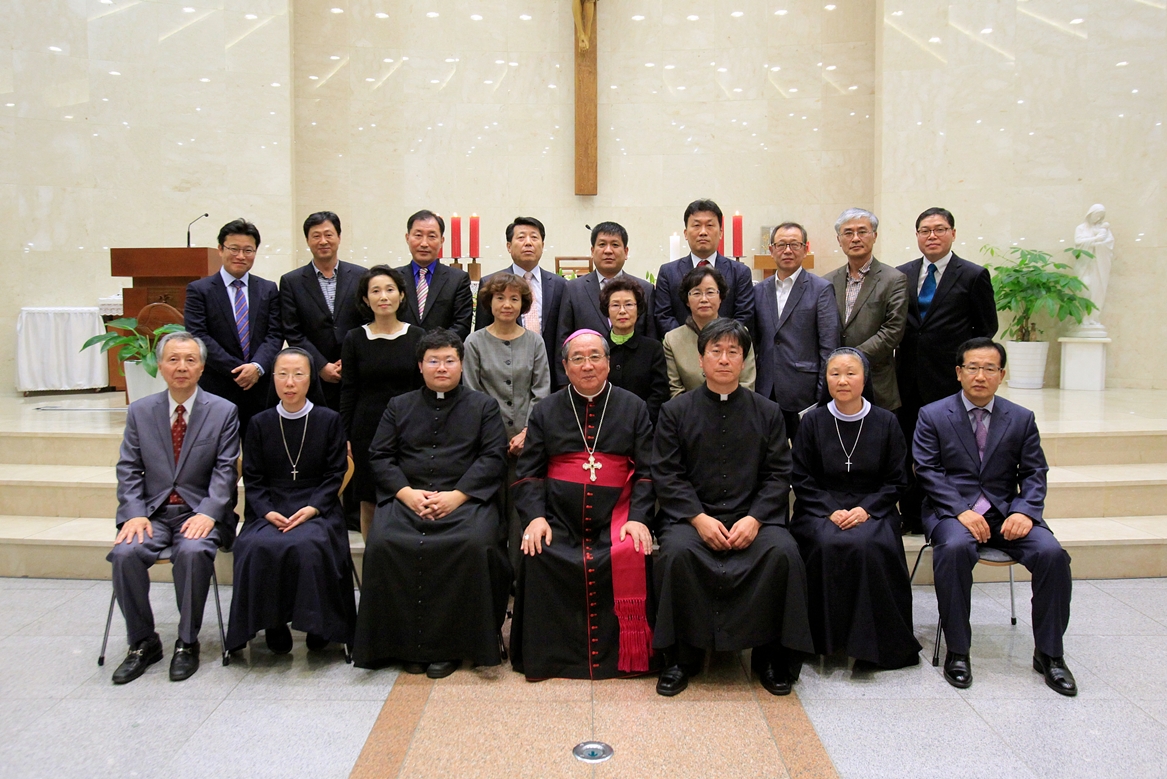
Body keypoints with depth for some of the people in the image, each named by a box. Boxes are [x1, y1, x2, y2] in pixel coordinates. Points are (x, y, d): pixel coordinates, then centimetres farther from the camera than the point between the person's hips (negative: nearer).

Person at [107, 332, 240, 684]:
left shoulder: (223, 412, 1)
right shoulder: (139, 411, 9)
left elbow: (224, 470, -4)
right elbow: (128, 469, 6)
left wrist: (208, 513, -19)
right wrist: (134, 513, -10)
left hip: (201, 512, -3)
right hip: (153, 511, 3)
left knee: (193, 552, -33)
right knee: (125, 553, -26)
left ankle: (187, 644, -13)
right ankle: (142, 643, -5)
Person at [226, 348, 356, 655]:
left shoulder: (329, 420, 5)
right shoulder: (260, 423, 10)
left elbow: (335, 474, 2)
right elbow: (252, 479, 7)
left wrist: (312, 508, -14)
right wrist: (268, 512, -11)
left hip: (316, 509, -2)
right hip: (270, 510, 2)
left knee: (308, 545, -34)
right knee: (259, 547, -30)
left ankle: (318, 624, -12)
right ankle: (273, 625, -10)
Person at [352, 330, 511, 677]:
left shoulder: (484, 406, 15)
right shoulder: (399, 406, 21)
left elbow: (494, 458, 3)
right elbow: (380, 456, 11)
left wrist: (457, 495, -12)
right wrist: (406, 492, -8)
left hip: (465, 499, -2)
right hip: (407, 498, 2)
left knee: (475, 543, -33)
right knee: (383, 543, -28)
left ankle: (450, 645, -18)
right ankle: (408, 644, -15)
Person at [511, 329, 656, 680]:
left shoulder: (633, 408, 13)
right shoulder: (546, 411, 15)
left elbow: (647, 471, 7)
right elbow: (528, 472, 9)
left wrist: (639, 517, -9)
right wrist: (535, 516, -9)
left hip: (615, 515, -1)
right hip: (558, 517, 1)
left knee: (630, 557, -29)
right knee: (538, 557, -26)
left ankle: (624, 656, -10)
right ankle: (547, 654, -10)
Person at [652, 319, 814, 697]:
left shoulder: (767, 411, 10)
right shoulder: (676, 411, 6)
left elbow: (778, 475, 5)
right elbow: (667, 475, 0)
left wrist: (754, 518, -11)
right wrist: (698, 518, -13)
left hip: (753, 517, 1)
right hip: (692, 516, -1)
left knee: (784, 552, -28)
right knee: (676, 552, -32)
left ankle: (772, 657, -6)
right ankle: (681, 657, -10)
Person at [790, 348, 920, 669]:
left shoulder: (886, 422, 5)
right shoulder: (812, 422, 5)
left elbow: (896, 481, 5)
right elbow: (802, 480, 4)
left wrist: (866, 509, -12)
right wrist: (830, 510, -12)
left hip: (872, 509, 0)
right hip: (820, 508, 0)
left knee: (868, 546, -32)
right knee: (827, 544, -32)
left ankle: (871, 642, -17)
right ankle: (827, 636, -15)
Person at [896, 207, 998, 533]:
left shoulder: (973, 276, 1)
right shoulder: (902, 274, 10)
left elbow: (986, 328, 4)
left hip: (949, 379, -4)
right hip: (909, 379, 4)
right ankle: (911, 516, 19)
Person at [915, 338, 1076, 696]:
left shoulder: (1021, 419, 11)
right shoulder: (932, 415, 3)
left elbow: (1034, 474, 7)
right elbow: (928, 471, -5)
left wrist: (1024, 511, -13)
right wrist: (961, 511, -19)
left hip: (1006, 512, 3)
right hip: (951, 510, -3)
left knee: (1052, 553, -23)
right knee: (954, 548, -35)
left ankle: (1048, 653, -5)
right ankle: (957, 651, -21)